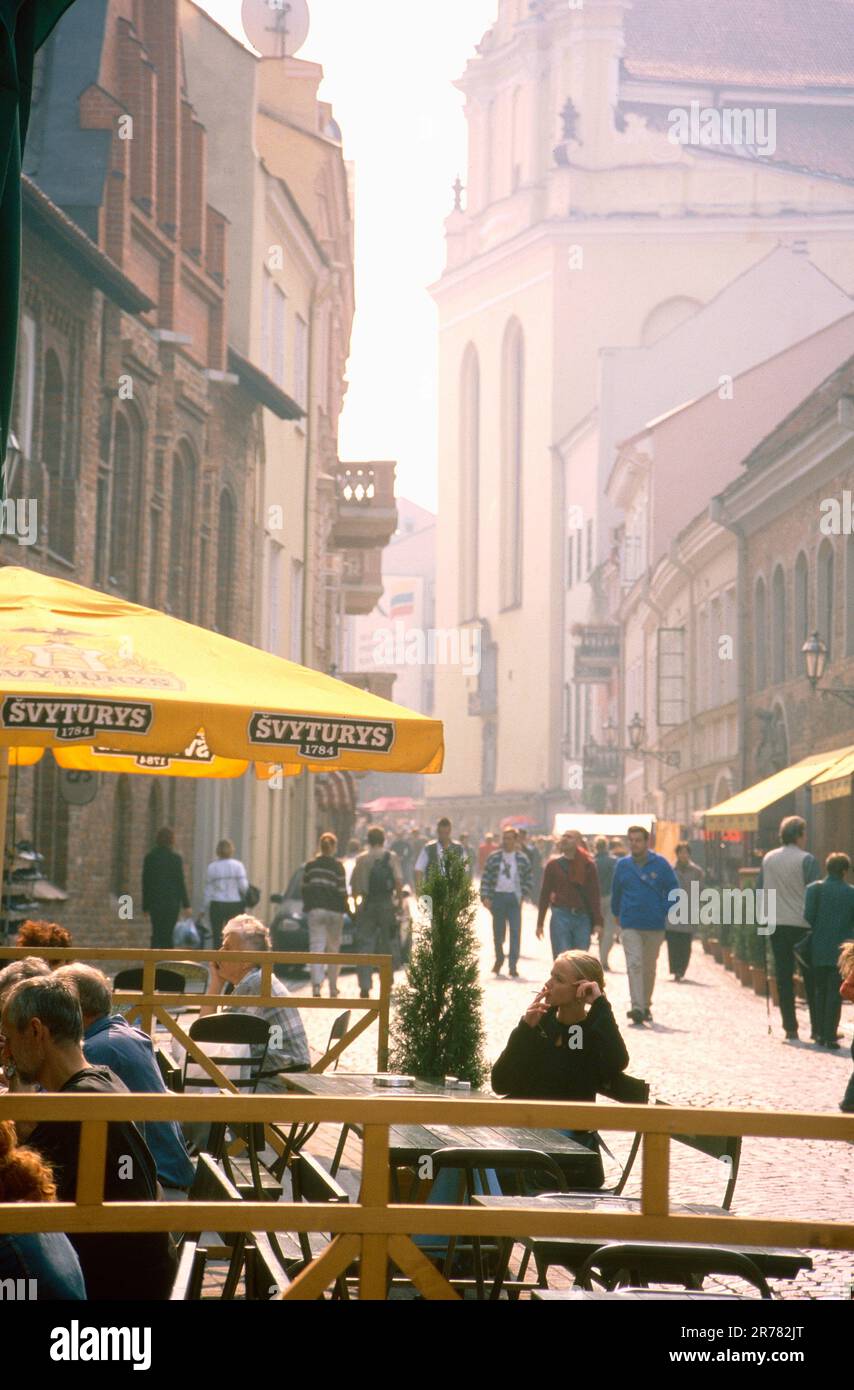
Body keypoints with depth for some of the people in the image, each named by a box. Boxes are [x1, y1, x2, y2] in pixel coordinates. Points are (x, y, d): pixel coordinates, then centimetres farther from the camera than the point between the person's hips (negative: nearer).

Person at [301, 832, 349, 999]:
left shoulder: (310, 865, 3)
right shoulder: (337, 866, -6)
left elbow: (305, 888, 6)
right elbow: (342, 891, -7)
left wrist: (307, 906, 15)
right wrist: (345, 907, 6)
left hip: (315, 910, 1)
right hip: (334, 911, -1)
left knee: (316, 947, -3)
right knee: (334, 949, 11)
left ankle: (316, 985, -21)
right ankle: (333, 989, 17)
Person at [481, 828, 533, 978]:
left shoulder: (522, 859, 4)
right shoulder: (494, 858, 3)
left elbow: (528, 879, 10)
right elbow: (486, 879, 3)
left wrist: (524, 895, -2)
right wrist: (485, 897, -6)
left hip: (514, 898, -1)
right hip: (498, 897, 1)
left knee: (515, 931, -9)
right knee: (498, 932, 8)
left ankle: (513, 966, -8)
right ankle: (499, 959, 32)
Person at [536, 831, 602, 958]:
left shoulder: (588, 865, 3)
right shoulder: (553, 865, 5)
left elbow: (594, 895, 1)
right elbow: (545, 894, 8)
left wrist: (598, 923, -5)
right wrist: (540, 923, 7)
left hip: (583, 918, 0)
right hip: (560, 917, 0)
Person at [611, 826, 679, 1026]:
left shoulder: (660, 864, -2)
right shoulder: (622, 865, 4)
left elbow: (673, 889, 4)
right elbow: (616, 891, 18)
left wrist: (666, 911, -4)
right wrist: (616, 913, 23)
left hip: (655, 926, 0)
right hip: (630, 925, 0)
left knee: (649, 967, 13)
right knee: (634, 965, -15)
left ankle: (646, 1005, 28)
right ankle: (637, 1007, -23)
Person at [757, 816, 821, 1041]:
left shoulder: (768, 859, 6)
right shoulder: (807, 860, -9)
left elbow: (759, 890, 11)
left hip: (776, 924, 4)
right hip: (803, 924, -4)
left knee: (784, 978, 6)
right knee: (811, 978, 5)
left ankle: (790, 1028, 4)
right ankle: (817, 1027, 6)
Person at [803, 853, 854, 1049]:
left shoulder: (814, 889, -3)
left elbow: (808, 917, -6)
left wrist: (809, 941, 6)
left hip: (818, 952, 2)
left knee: (820, 991, 14)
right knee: (835, 994, 1)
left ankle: (820, 1034, 14)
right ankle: (830, 1036, -4)